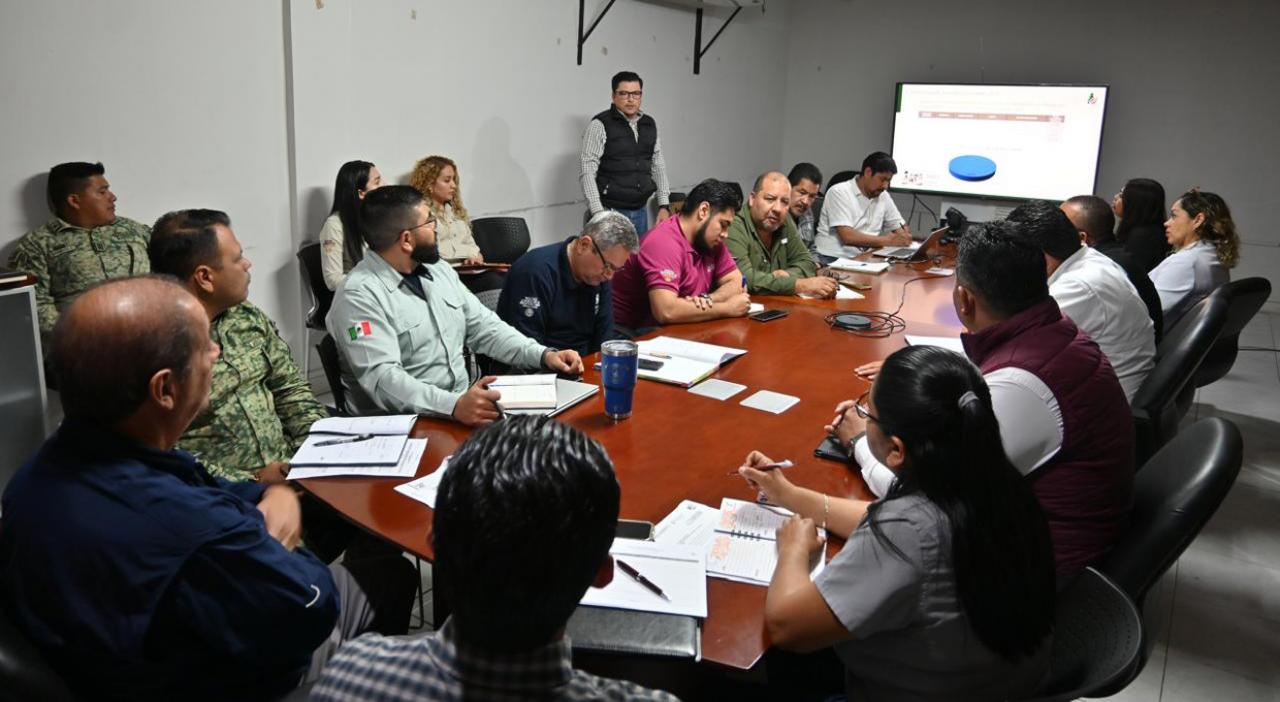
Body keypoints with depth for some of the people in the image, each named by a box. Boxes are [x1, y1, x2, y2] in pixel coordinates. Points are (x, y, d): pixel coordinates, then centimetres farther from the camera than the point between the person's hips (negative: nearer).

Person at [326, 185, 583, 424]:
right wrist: (453, 405, -37)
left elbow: (484, 327, 16)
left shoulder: (439, 270, 12)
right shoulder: (359, 296, -13)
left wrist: (543, 355, 1)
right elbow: (381, 377, -23)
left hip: (465, 405, 8)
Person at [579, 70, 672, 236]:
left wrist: (664, 205, 6)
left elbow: (658, 166, 15)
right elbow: (587, 172, -12)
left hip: (641, 212, 5)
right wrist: (597, 213, -19)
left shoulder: (650, 125, 11)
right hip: (610, 213, -5)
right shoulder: (599, 125, -7)